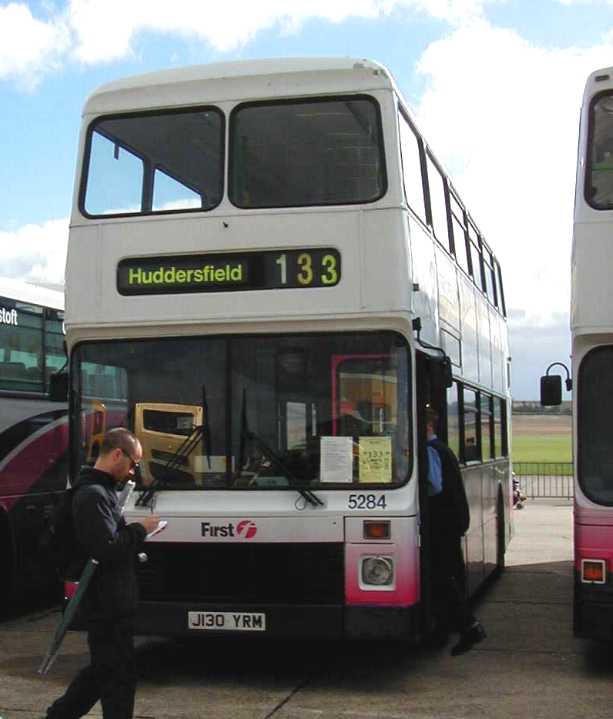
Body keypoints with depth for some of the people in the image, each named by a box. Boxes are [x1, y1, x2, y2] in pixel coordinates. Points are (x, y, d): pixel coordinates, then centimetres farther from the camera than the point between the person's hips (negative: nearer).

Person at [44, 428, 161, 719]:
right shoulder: (93, 495, -19)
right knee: (120, 675, 0)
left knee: (102, 669, 19)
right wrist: (140, 529, -14)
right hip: (108, 604, -10)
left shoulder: (102, 490, 15)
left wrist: (135, 532, 8)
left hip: (108, 601, 10)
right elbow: (107, 548, -26)